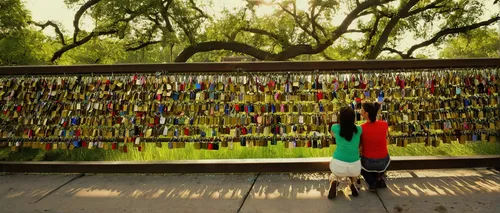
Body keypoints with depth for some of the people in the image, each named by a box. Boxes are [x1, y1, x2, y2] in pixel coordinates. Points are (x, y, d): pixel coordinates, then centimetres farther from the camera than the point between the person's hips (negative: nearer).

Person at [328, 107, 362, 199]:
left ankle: (336, 181, 4)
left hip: (338, 166, -1)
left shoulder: (335, 128, -9)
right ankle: (353, 183, 11)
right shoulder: (359, 130, -5)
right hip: (354, 167, 1)